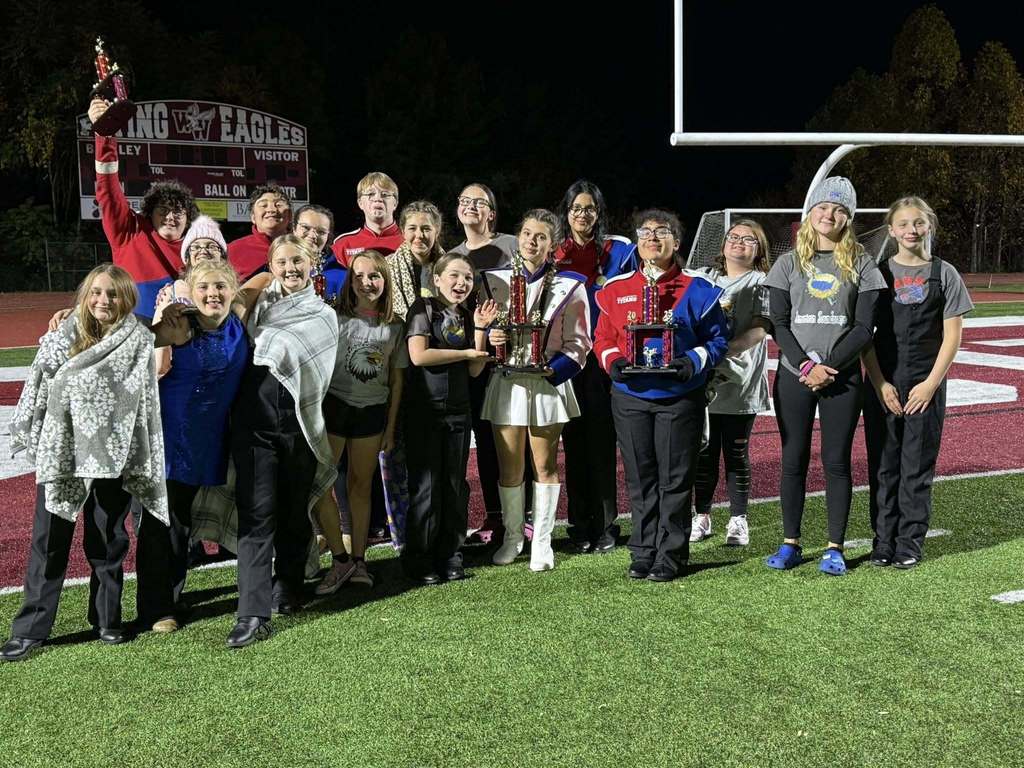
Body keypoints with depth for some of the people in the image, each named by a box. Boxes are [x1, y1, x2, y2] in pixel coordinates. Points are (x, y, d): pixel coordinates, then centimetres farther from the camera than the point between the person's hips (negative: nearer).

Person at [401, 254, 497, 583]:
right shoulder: (423, 307, -3)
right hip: (425, 408, -5)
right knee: (426, 485, -3)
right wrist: (466, 352, -8)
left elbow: (475, 370, 7)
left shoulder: (466, 316, 13)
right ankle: (418, 560, 7)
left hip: (458, 409, 6)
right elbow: (419, 356, -17)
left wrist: (480, 328, -3)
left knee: (455, 484, 7)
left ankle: (449, 557, 17)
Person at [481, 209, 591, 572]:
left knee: (545, 466, 4)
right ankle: (512, 537, 23)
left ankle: (542, 541, 15)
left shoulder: (569, 286, 0)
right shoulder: (494, 281, 6)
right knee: (509, 469, 6)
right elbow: (483, 330, 12)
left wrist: (554, 368, -15)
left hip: (548, 383, -2)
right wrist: (489, 337, -11)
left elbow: (578, 342, -1)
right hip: (507, 382, 2)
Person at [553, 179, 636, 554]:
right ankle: (579, 527, 11)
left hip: (604, 358, -2)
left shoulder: (619, 250, 5)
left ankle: (605, 526, 6)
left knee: (602, 442, -2)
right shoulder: (552, 254, 10)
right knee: (574, 441, 4)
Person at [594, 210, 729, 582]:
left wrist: (693, 362, -15)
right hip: (630, 399, 2)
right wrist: (612, 360, -10)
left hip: (680, 398, -2)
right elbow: (602, 337, 11)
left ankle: (671, 555, 11)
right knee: (640, 479, 8)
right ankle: (643, 553, 17)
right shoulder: (616, 289, 8)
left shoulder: (696, 289, 1)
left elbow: (717, 338, 3)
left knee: (675, 479, 2)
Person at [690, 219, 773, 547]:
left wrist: (721, 351, -24)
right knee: (704, 452, 8)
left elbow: (759, 330, -11)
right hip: (702, 380, 3)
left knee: (737, 453, 3)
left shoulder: (762, 283, 1)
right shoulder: (705, 277, 13)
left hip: (740, 381, -3)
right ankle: (702, 516, 20)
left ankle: (738, 519, 14)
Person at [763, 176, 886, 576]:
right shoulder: (789, 263, 6)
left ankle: (835, 548, 10)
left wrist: (828, 368, -13)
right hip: (794, 376, 1)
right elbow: (778, 323, 0)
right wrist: (807, 365, -12)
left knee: (837, 461, 2)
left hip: (842, 377, -1)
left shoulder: (860, 265, 3)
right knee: (793, 460, 5)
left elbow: (864, 327, -3)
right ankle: (790, 544, 14)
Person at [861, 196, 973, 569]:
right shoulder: (878, 273, 4)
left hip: (926, 386, -1)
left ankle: (910, 543, 12)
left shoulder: (944, 274, 3)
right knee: (883, 466, 5)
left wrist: (931, 384, -8)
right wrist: (881, 384, -7)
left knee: (917, 467, 3)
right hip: (881, 386, 1)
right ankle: (884, 541, 14)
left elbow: (952, 336, 0)